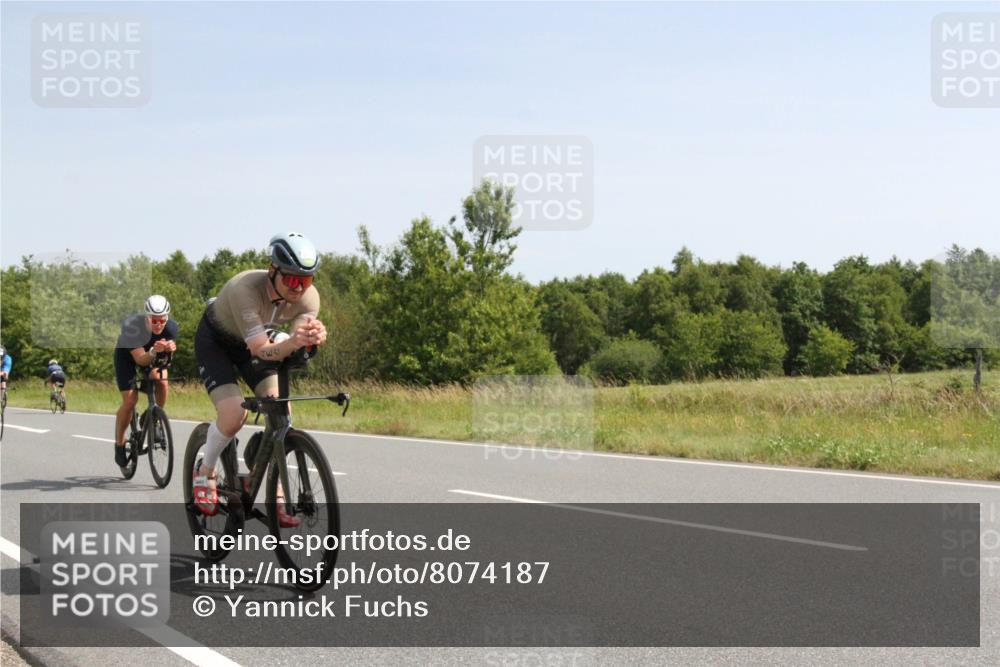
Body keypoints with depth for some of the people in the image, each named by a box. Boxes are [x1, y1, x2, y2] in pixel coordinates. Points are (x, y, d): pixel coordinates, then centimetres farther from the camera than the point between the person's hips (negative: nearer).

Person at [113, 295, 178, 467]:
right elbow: (140, 359, -37)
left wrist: (171, 347, -44)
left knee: (161, 381, -26)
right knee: (130, 400, -14)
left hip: (154, 357, 3)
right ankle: (119, 444, 6)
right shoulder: (132, 325, -37)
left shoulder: (172, 328, -28)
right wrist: (154, 351, -58)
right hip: (127, 355, -3)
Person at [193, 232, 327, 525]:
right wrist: (293, 342, -61)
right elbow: (261, 349, -41)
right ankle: (205, 474, 5)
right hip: (215, 342, -4)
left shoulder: (309, 297, -23)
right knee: (234, 413, -24)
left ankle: (277, 499, -4)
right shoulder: (245, 289, -39)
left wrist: (313, 337, -54)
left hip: (255, 343, 5)